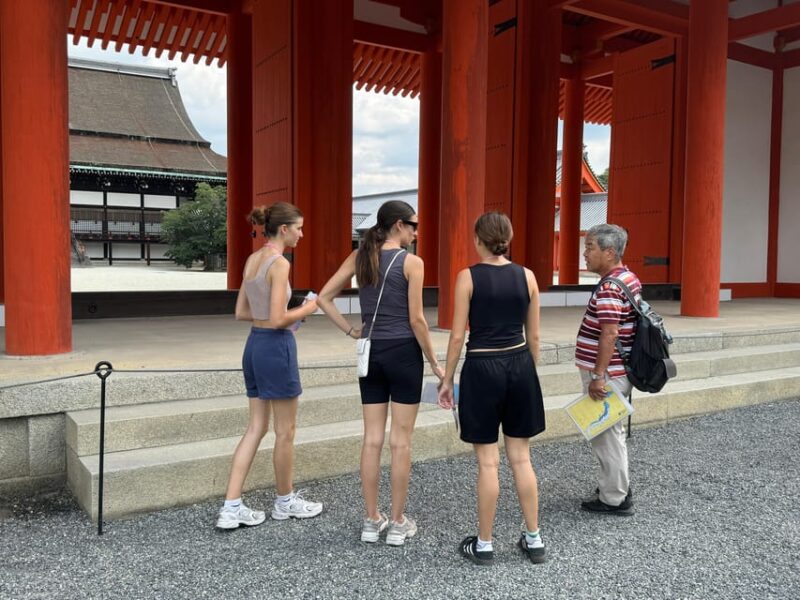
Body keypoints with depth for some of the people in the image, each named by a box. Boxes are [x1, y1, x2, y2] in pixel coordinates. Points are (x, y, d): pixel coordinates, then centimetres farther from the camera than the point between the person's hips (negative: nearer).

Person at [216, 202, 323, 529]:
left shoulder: (252, 259, 10)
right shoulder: (280, 263, -16)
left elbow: (241, 312, 13)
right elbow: (277, 320, -21)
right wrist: (307, 308, -5)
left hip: (254, 344, 9)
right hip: (276, 346, -9)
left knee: (256, 427, 13)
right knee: (285, 431, 8)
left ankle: (231, 508, 13)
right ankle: (285, 502, 25)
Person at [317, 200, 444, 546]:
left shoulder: (360, 257, 5)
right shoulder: (411, 262, -9)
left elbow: (324, 298, 3)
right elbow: (416, 320, -11)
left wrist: (351, 331, 7)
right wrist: (434, 362, -1)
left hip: (370, 353, 5)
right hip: (403, 352, -5)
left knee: (372, 438, 10)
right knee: (401, 441, 4)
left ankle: (372, 521, 19)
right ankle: (398, 524, 14)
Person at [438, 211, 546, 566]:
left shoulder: (468, 277, -8)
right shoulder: (526, 276, 2)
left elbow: (458, 335, -8)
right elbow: (534, 336, 7)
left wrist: (447, 379, 2)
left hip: (483, 368, -4)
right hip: (520, 366, 4)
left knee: (488, 462, 4)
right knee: (521, 458, 15)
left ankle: (484, 545, 17)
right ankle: (534, 540, 24)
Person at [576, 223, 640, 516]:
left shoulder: (609, 287, -20)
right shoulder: (629, 278, 11)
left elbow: (610, 334, -27)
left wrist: (597, 376, -25)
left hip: (606, 375, -10)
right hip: (617, 372, 10)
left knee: (606, 435, 2)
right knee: (612, 432, 22)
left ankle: (614, 499, 14)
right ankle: (617, 485, 36)